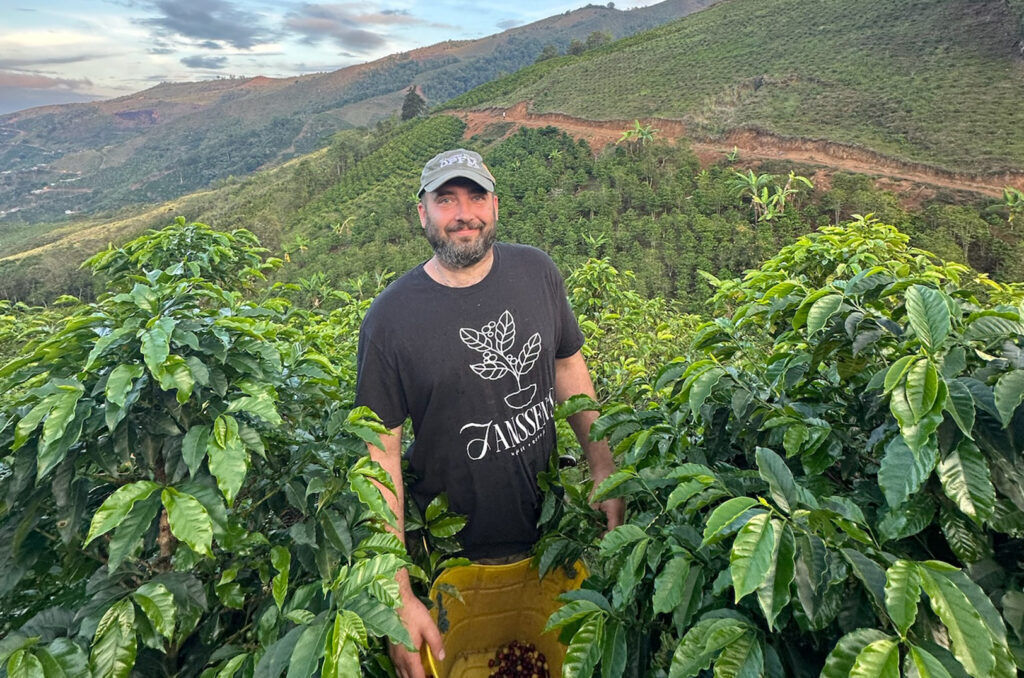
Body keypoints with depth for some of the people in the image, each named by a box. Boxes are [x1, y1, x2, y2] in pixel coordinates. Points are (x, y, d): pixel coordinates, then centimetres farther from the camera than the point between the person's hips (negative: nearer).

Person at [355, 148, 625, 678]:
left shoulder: (536, 272, -7)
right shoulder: (390, 317, -19)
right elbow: (382, 453, -16)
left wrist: (604, 471, 3)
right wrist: (399, 597, -16)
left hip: (552, 532, 4)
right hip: (456, 555, -3)